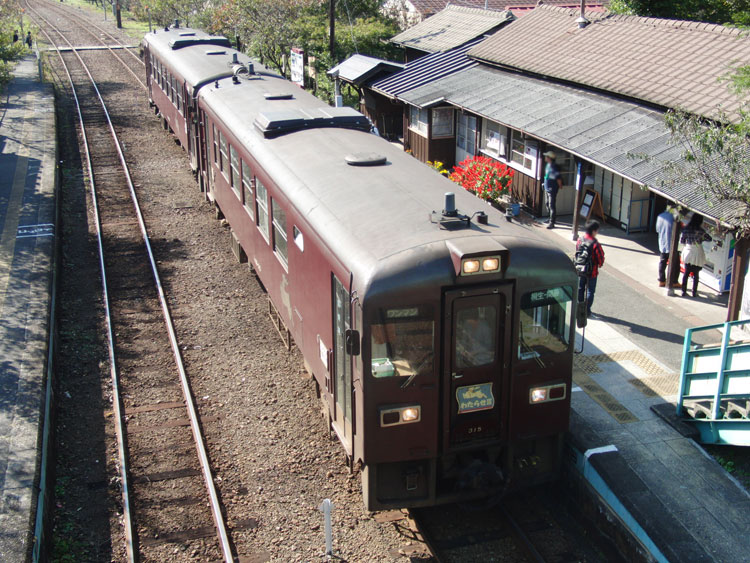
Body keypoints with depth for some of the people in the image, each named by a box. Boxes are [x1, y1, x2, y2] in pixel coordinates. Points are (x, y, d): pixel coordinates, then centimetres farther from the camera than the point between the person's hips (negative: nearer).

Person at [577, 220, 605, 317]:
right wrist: (599, 265, 4)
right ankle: (587, 311, 15)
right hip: (592, 272, -5)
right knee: (590, 291, 9)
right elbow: (600, 257, -17)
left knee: (580, 289, 20)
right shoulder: (595, 244, -25)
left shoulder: (580, 240, -6)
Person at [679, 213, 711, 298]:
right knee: (696, 275, 7)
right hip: (697, 254, -3)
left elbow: (681, 241, 2)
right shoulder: (700, 230, -14)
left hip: (687, 252, 3)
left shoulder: (686, 229, -4)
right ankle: (694, 292, 11)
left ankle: (684, 291, 13)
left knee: (686, 273, 11)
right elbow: (709, 238, -3)